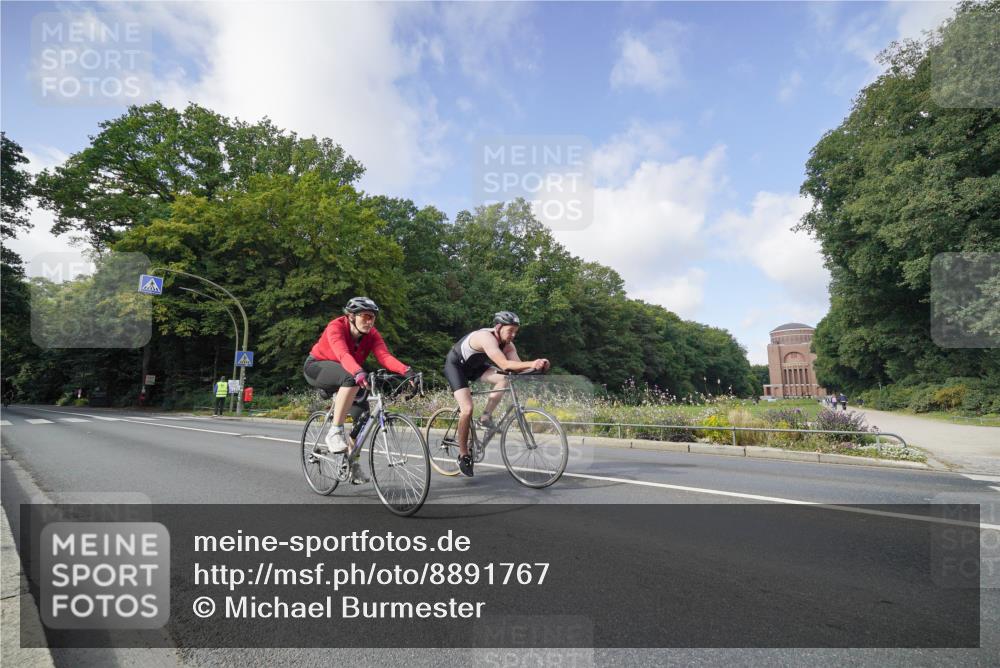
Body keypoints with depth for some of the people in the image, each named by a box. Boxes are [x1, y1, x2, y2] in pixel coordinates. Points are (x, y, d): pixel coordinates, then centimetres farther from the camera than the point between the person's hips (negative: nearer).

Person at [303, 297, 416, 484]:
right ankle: (335, 433, -29)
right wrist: (359, 373, -66)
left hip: (347, 373, 6)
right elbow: (343, 354, -47)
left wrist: (406, 370, -50)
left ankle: (353, 465, 6)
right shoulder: (336, 327, -28)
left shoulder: (372, 334, -15)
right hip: (317, 367, -6)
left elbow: (385, 356, -32)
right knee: (351, 379, -36)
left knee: (362, 414, -10)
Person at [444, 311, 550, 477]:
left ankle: (486, 417, -4)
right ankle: (463, 454, -3)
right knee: (467, 409, -19)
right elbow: (505, 365, -46)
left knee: (504, 379, -18)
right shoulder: (486, 338, -34)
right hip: (455, 365, -7)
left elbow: (517, 367, -22)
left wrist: (537, 365, -40)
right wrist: (531, 364, -55)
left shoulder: (507, 345, -11)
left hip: (474, 366, 7)